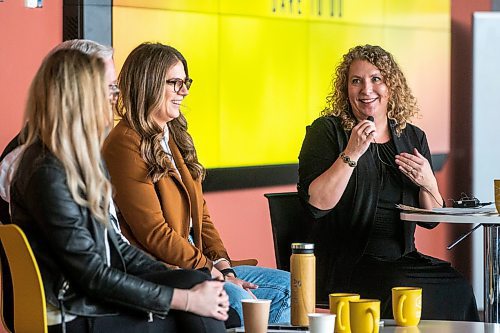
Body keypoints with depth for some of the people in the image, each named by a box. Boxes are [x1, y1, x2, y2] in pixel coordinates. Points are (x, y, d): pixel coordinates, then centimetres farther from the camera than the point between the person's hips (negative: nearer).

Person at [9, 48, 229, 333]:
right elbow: (92, 275, -19)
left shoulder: (84, 161, 13)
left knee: (199, 283, -11)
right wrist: (187, 300, -17)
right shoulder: (48, 174, -18)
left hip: (98, 298, 8)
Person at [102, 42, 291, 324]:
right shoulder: (126, 145, -12)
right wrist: (214, 274, -15)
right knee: (238, 300, -32)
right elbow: (154, 234, -17)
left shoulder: (175, 138, 19)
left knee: (286, 286, 2)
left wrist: (224, 266, 2)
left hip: (196, 264, 10)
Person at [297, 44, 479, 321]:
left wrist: (428, 184, -5)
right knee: (403, 291, -32)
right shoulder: (326, 131, 1)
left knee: (456, 287, -23)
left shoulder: (412, 137, 14)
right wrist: (352, 153, -17)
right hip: (346, 264, -4)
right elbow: (316, 204, -13)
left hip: (402, 259, 5)